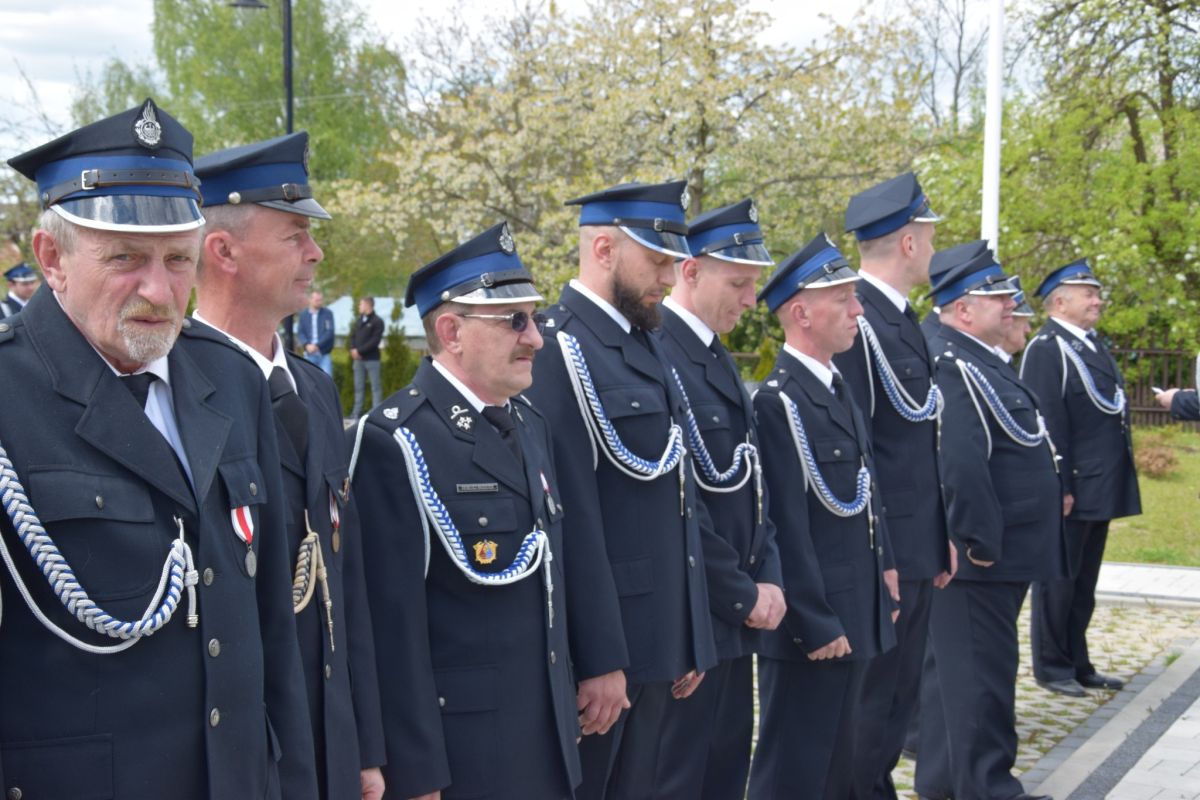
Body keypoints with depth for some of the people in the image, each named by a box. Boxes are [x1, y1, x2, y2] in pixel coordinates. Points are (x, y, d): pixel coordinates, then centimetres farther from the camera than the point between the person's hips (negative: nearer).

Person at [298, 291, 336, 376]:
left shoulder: (328, 313, 0)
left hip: (324, 354, -2)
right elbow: (301, 333, 2)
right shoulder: (303, 314, 6)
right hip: (309, 354, 2)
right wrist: (307, 345, -16)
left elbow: (329, 332, -7)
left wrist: (317, 345, -16)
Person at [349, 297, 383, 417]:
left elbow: (375, 341, -13)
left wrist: (359, 351, -15)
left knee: (375, 386, -2)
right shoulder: (359, 320, 15)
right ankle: (356, 412, 13)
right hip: (358, 359, 7)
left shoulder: (377, 321, -6)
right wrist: (353, 350, -6)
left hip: (372, 359, -7)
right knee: (359, 386, 9)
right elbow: (353, 336, 13)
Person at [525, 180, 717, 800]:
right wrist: (599, 659, -20)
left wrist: (691, 638, 15)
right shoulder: (560, 349, -15)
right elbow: (573, 518, -20)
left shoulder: (647, 346, 14)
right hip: (596, 647, -8)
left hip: (656, 643, 9)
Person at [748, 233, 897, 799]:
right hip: (813, 626, -9)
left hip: (853, 619, 9)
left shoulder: (836, 388, 12)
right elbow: (787, 527, -20)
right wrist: (816, 625, -19)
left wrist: (885, 573, 15)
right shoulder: (779, 402, -18)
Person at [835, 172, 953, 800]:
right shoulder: (856, 321, -18)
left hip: (915, 546, 9)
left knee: (898, 693, 18)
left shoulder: (901, 318, 12)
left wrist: (941, 538, 16)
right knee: (874, 698, 1)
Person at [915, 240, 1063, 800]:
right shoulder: (953, 366, -19)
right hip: (982, 558, -11)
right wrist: (981, 540, -23)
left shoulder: (979, 360, 15)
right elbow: (960, 463, -28)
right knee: (982, 671, -1)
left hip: (1002, 551, 11)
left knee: (957, 668, 17)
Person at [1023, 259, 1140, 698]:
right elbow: (1047, 423, -18)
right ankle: (1051, 667, 12)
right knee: (1058, 580, 2)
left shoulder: (1094, 344, 15)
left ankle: (1078, 665, 25)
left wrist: (1118, 485, 18)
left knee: (1084, 583, 16)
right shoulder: (1046, 349, -13)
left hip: (1101, 488, 9)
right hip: (1070, 491, -9)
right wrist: (1059, 487, -21)